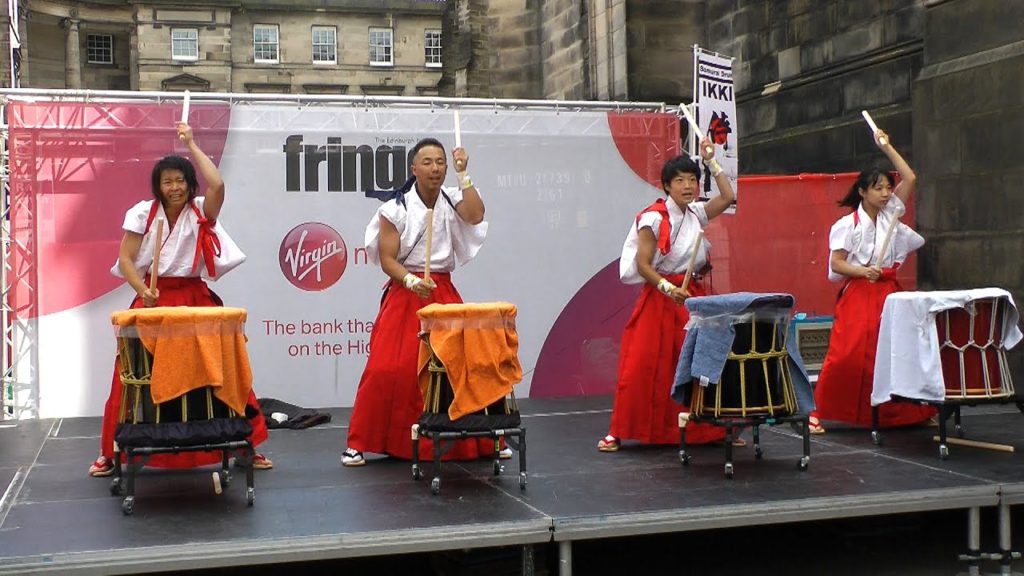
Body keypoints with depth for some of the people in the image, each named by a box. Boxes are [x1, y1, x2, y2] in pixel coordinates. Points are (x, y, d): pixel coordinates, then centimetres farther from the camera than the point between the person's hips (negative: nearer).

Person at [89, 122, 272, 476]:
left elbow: (217, 186, -19)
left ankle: (244, 444, 7)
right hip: (152, 301, 0)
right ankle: (111, 453, 13)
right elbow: (125, 259, 0)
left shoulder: (201, 212, 1)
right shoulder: (142, 213, 2)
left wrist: (192, 145, -12)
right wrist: (142, 291, -17)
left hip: (195, 300, 0)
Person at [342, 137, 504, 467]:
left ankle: (484, 440, 13)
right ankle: (358, 444, 3)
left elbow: (476, 216, -16)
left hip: (445, 293, 3)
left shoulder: (452, 201, 5)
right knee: (387, 369, -10)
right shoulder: (396, 209, -5)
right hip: (404, 294, -3)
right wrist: (412, 282, -23)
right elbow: (387, 259, -7)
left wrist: (463, 174, -12)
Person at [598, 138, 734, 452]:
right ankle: (617, 433, 1)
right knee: (644, 366, -7)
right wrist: (669, 289, -25)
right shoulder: (653, 218, -10)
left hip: (693, 297, 6)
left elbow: (728, 196, 14)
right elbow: (642, 265, -13)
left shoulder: (695, 213, 9)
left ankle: (711, 429, 14)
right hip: (659, 299, -6)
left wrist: (711, 161, 11)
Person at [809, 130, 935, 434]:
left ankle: (899, 412, 11)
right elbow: (836, 263, -8)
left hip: (888, 293, 5)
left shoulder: (890, 215, 12)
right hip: (858, 295, -5)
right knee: (847, 354, -14)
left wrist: (887, 147, 7)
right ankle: (817, 412, -7)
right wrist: (864, 271, -24)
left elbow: (910, 179, 9)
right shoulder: (847, 224, -2)